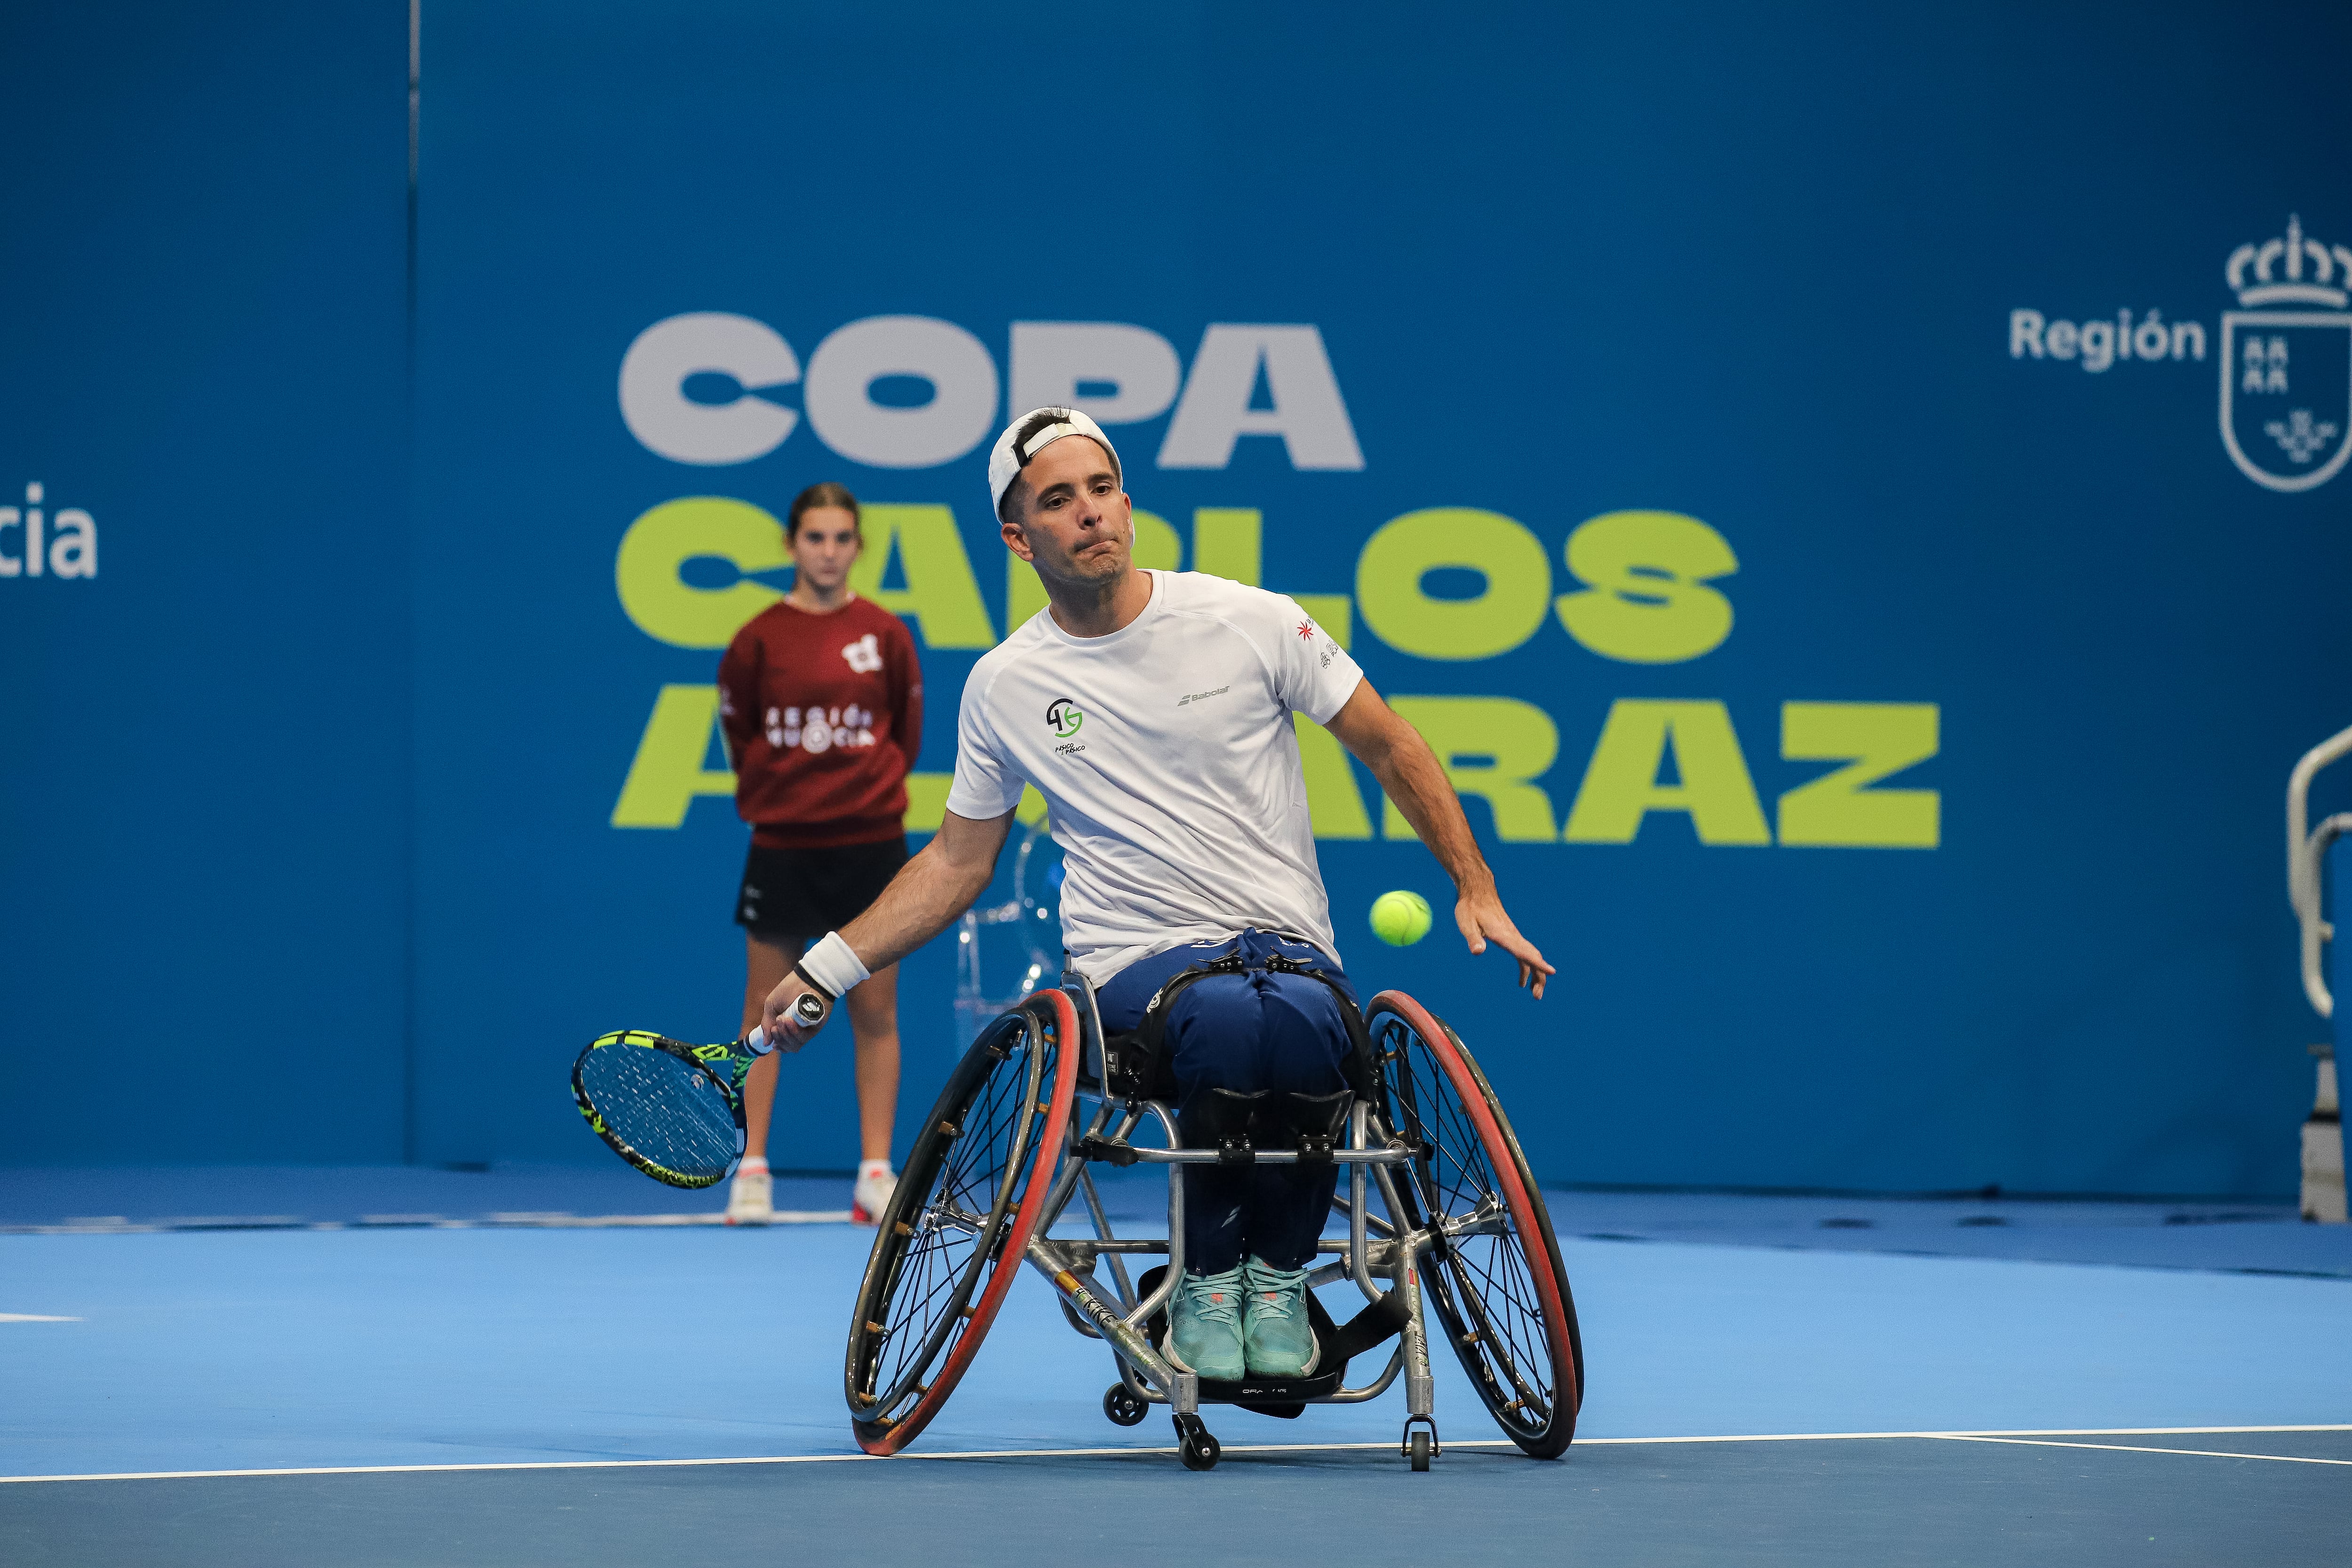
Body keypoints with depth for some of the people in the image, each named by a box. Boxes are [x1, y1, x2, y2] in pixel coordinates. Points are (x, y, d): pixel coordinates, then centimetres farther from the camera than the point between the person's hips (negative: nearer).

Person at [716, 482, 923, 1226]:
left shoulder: (884, 634, 1)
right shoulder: (760, 639, -2)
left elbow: (907, 730, 11)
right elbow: (739, 730, 8)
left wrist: (874, 783, 7)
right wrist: (770, 790, 7)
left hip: (871, 841, 1)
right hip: (783, 847, -1)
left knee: (875, 1009, 3)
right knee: (766, 1008, 3)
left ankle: (877, 1173, 6)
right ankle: (752, 1172, 7)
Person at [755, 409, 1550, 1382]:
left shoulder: (1248, 622, 3)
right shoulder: (1004, 684, 7)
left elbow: (1388, 747, 11)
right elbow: (957, 862, 19)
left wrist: (1475, 887, 3)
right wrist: (826, 970, 12)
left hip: (1288, 944, 0)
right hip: (1138, 962, 0)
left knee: (1303, 1023, -39)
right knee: (1229, 1018, -39)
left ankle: (1276, 1275, -11)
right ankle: (1209, 1280, -15)